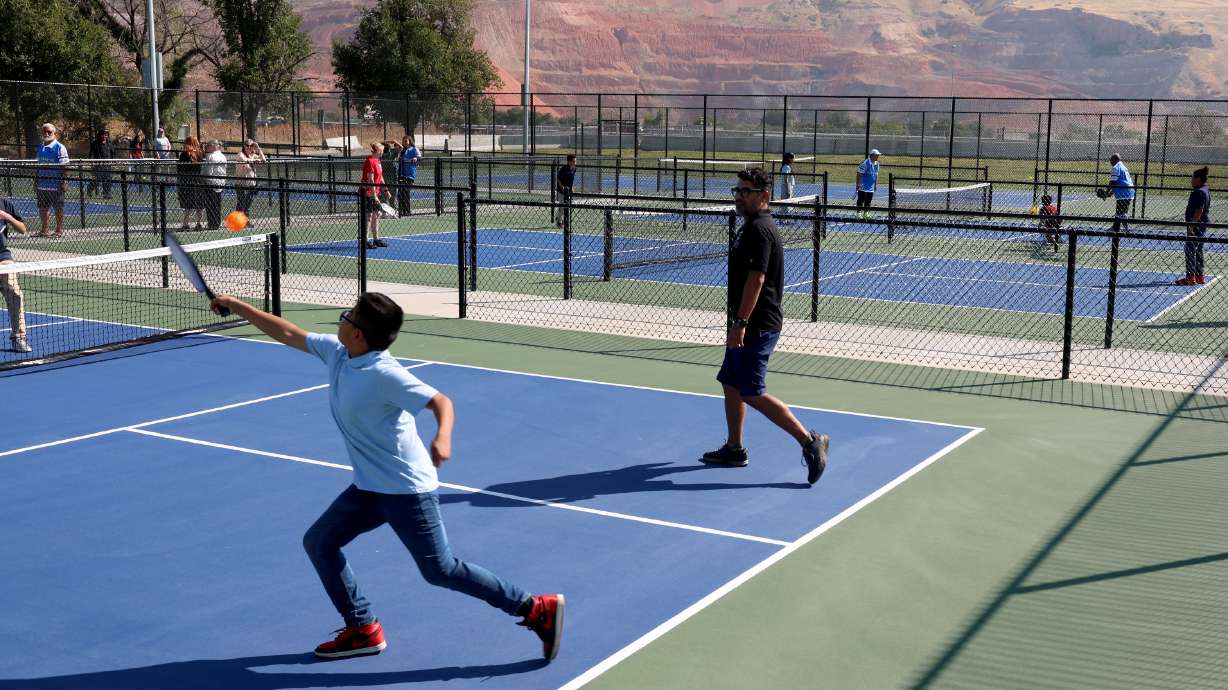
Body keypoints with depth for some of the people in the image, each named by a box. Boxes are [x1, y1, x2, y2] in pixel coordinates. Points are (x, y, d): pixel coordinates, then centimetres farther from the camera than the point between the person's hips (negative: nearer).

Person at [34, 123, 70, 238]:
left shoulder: (60, 148, -7)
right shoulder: (41, 148, 13)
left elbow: (64, 167, -11)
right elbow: (38, 167, 18)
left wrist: (64, 182, -17)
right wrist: (35, 182, 15)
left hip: (56, 186, -6)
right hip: (42, 185, 6)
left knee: (58, 209, 2)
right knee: (43, 208, 10)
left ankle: (59, 230, 10)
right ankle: (44, 230, 19)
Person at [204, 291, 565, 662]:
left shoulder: (384, 374, -24)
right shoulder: (336, 352, 0)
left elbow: (441, 401, -24)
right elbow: (287, 333, 12)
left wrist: (442, 438, -44)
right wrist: (236, 306, 15)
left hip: (407, 489, -9)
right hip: (369, 487, 9)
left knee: (441, 570, -5)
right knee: (318, 542, 10)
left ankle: (537, 609, 4)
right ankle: (363, 630, 20)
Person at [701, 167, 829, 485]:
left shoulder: (760, 230, -17)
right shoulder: (750, 227, 16)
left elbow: (756, 280, -24)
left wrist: (740, 323, -27)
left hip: (756, 327, -11)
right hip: (750, 326, 11)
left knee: (752, 394, -10)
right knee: (731, 384, 16)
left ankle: (809, 441, -9)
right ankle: (734, 449, 26)